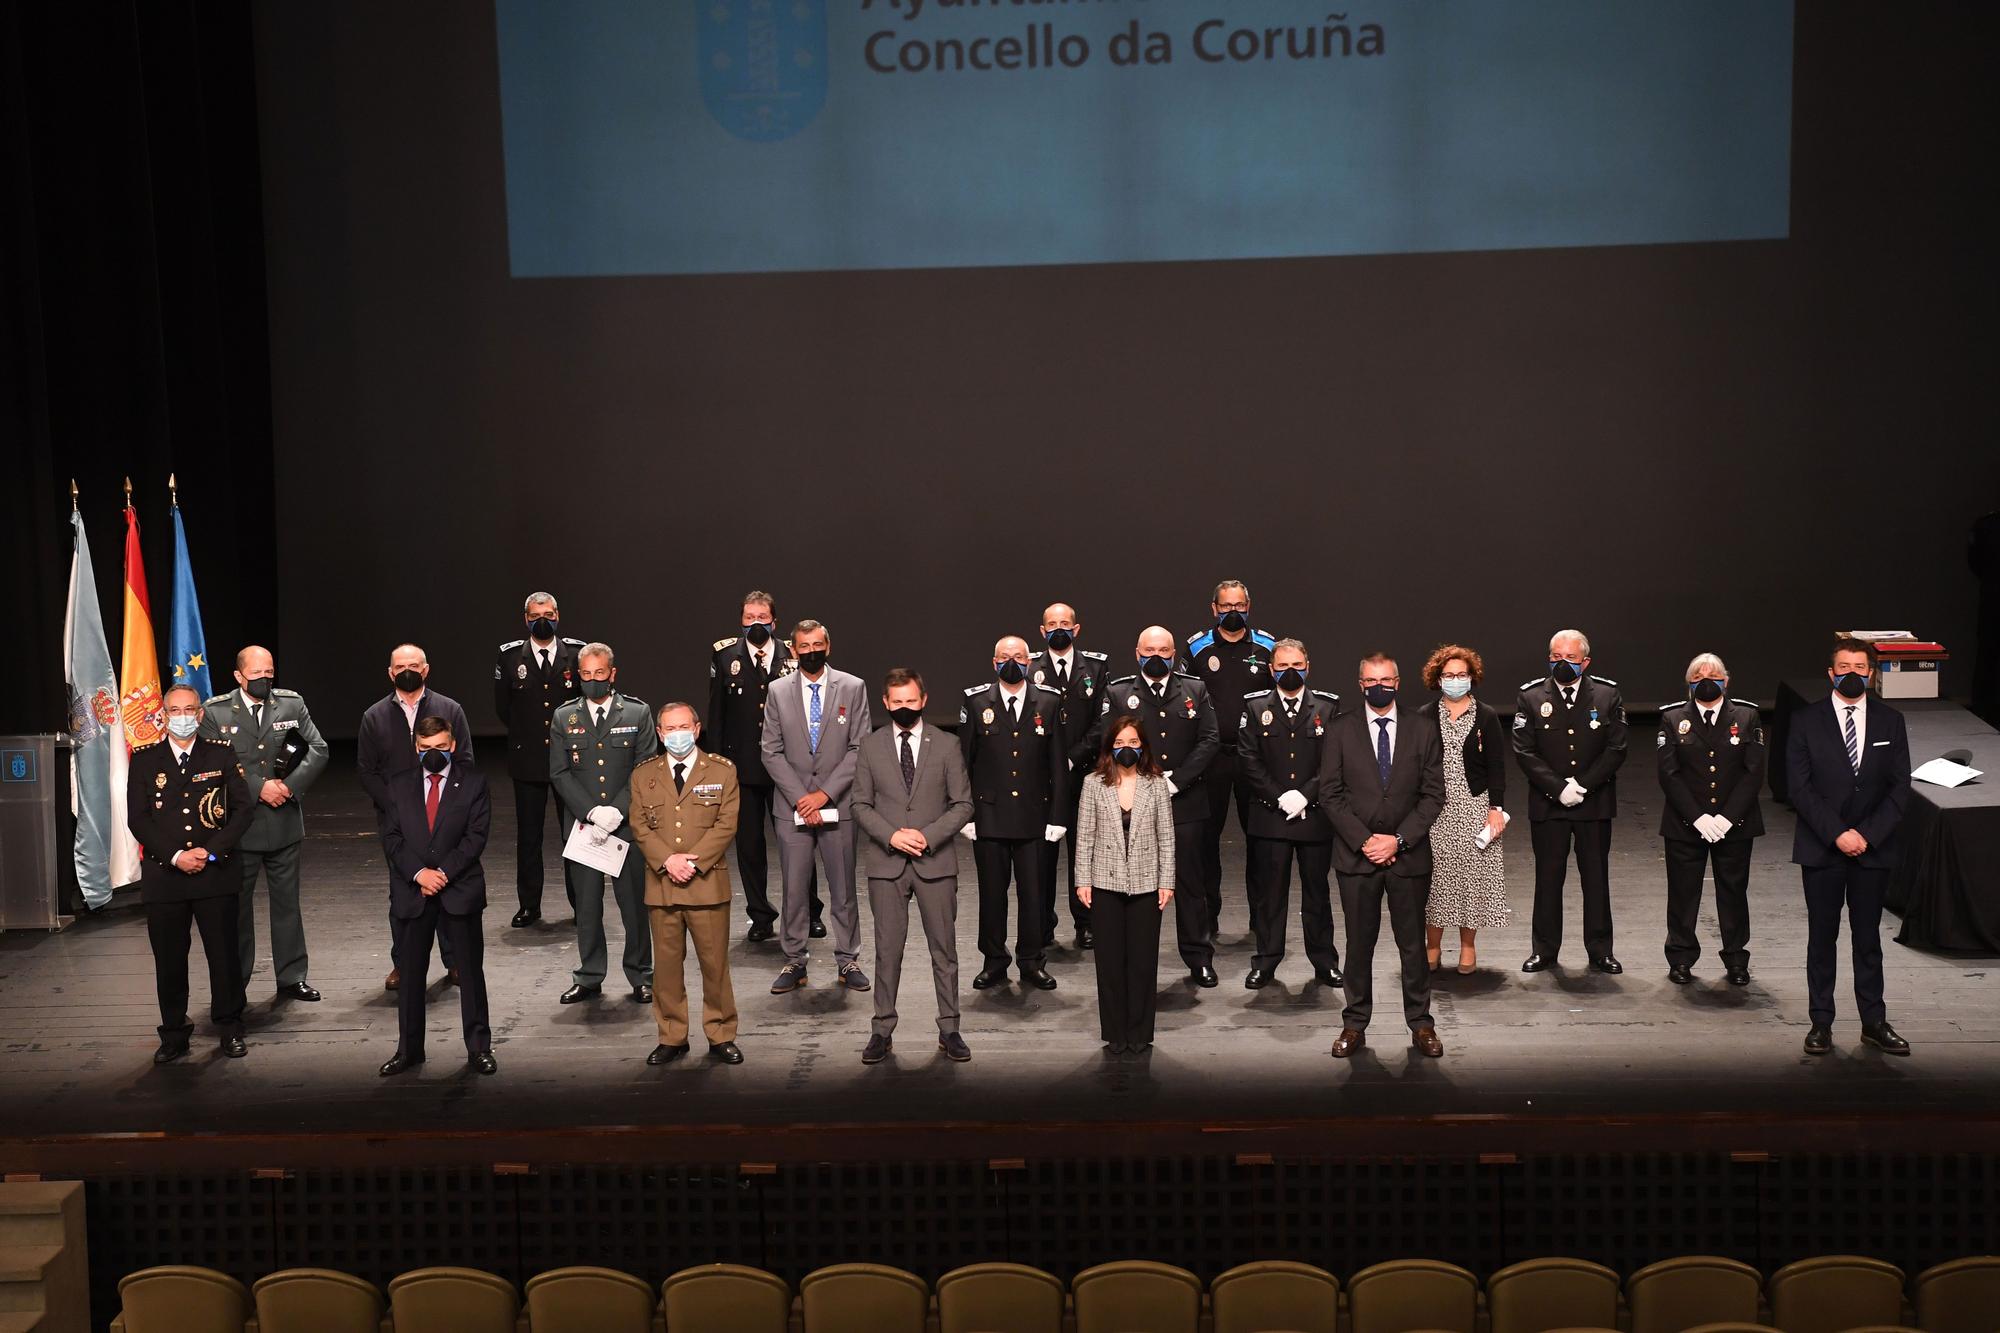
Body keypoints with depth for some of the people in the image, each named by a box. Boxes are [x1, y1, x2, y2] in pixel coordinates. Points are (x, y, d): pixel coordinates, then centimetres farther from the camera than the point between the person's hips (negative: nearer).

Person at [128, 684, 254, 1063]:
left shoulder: (221, 755, 5)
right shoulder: (144, 759, 5)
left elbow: (242, 808, 1)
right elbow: (137, 819, 0)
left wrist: (210, 851, -10)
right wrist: (175, 856, -11)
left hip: (215, 873, 0)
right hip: (163, 874, 0)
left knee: (224, 953, 4)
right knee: (169, 959, 5)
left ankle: (230, 1029, 18)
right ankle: (174, 1035, 16)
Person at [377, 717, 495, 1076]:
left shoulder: (473, 783, 3)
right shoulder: (400, 786, 9)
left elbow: (476, 836, -4)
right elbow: (391, 837, 3)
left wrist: (443, 872, -14)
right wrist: (418, 873, -12)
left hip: (460, 891, -2)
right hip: (410, 893, 2)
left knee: (470, 970, 3)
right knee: (410, 972, 7)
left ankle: (478, 1048, 10)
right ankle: (408, 1049, 16)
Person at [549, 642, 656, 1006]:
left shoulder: (638, 714, 3)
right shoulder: (563, 718, 7)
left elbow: (646, 770, -3)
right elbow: (560, 773, 1)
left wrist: (617, 810, -14)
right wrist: (591, 812, -11)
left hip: (628, 825, -1)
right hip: (583, 826, 1)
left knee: (635, 904, 3)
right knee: (586, 905, 7)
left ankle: (640, 976, 15)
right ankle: (589, 978, 18)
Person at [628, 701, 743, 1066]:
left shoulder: (722, 771, 5)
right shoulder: (643, 775, 11)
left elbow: (726, 824, -3)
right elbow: (639, 826, 4)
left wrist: (693, 861, -13)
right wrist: (667, 860, -12)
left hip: (708, 883, -2)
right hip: (660, 885, 2)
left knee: (715, 963, 1)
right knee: (666, 964, 6)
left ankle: (721, 1036, 12)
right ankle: (672, 1038, 15)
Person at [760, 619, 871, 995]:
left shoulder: (853, 688, 2)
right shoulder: (778, 692, 5)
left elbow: (859, 748, -3)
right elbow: (772, 752, 2)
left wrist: (824, 793, -11)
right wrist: (800, 798, -9)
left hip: (837, 806, -1)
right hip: (793, 808, 1)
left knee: (843, 888, 6)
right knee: (794, 890, 3)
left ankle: (848, 960, 16)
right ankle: (795, 961, 13)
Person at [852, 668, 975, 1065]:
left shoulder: (945, 746, 3)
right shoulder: (870, 746, 5)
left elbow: (963, 804, 2)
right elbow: (861, 804, 5)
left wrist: (928, 836, -12)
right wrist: (891, 835, -12)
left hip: (935, 861, 0)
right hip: (886, 863, 0)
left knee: (944, 948, 5)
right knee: (887, 949, 3)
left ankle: (949, 1029, 13)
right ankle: (882, 1030, 11)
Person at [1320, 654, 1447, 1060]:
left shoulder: (1423, 729, 3)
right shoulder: (1340, 730, 2)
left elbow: (1433, 793, 1)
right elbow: (1330, 793, -1)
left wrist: (1398, 839, -9)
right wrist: (1364, 840, -10)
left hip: (1408, 855, 0)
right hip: (1356, 854, 0)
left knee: (1412, 942, 6)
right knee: (1359, 942, 6)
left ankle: (1421, 1025, 16)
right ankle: (1355, 1025, 15)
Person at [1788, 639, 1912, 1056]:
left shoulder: (1890, 722, 4)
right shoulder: (1806, 721, -2)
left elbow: (1899, 787, 1)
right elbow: (1800, 788, -6)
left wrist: (1867, 834, -10)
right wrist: (1837, 834, -14)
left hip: (1873, 848, 1)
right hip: (1821, 849, -1)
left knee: (1868, 937, 9)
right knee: (1822, 937, 5)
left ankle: (1874, 1022, 17)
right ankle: (1821, 1022, 12)